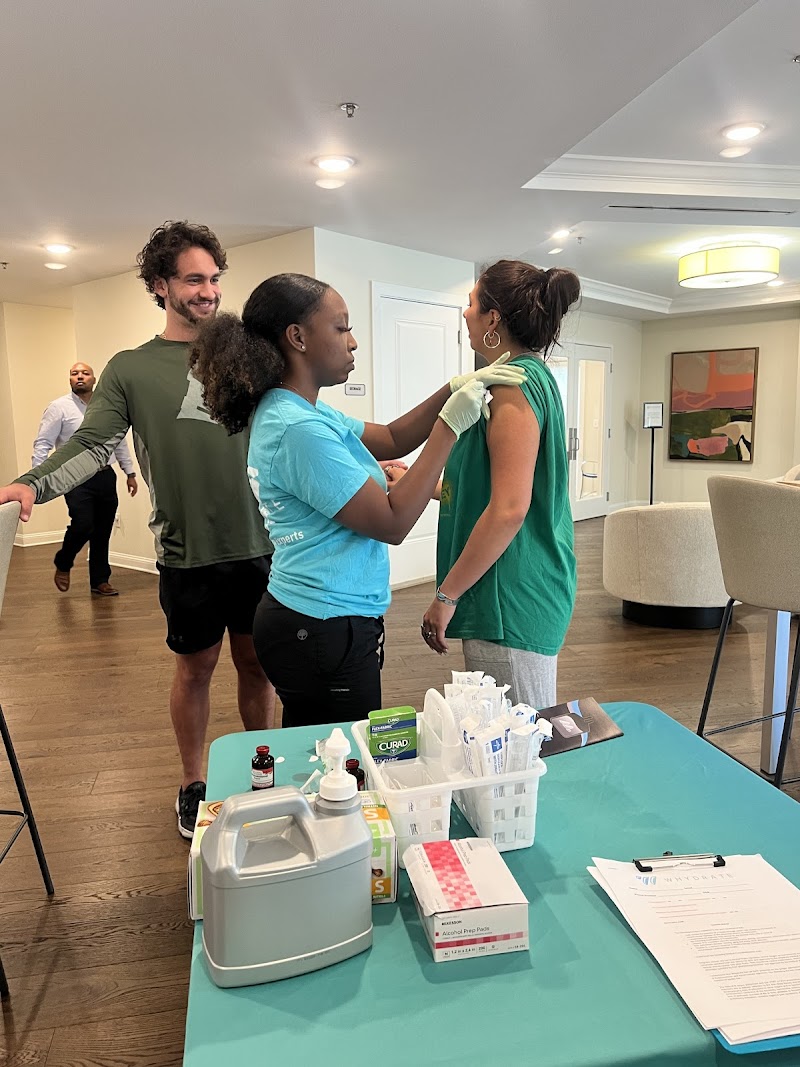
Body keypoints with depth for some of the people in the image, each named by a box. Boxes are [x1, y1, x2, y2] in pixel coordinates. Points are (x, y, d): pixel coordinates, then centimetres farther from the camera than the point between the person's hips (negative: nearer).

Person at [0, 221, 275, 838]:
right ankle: (194, 785, 31)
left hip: (257, 547, 2)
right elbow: (92, 444, -5)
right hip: (189, 554, -2)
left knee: (256, 663, 12)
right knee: (196, 668, 11)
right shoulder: (132, 369, 2)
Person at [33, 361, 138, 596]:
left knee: (102, 532, 8)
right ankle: (62, 564, 13)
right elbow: (42, 445, -6)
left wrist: (130, 473, 15)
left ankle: (100, 581, 22)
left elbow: (119, 443, 17)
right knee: (83, 525, -17)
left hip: (105, 477, 5)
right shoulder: (59, 407, -3)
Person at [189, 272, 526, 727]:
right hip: (326, 631, -10)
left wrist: (453, 391, 1)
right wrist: (450, 426, -16)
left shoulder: (297, 411, 9)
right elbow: (393, 524, -19)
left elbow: (391, 440, 14)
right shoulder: (299, 429, -22)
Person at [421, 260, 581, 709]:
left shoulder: (513, 384, -15)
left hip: (510, 602, -10)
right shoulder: (536, 376, 15)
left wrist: (447, 594, -18)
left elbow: (509, 509, -24)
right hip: (537, 589, 10)